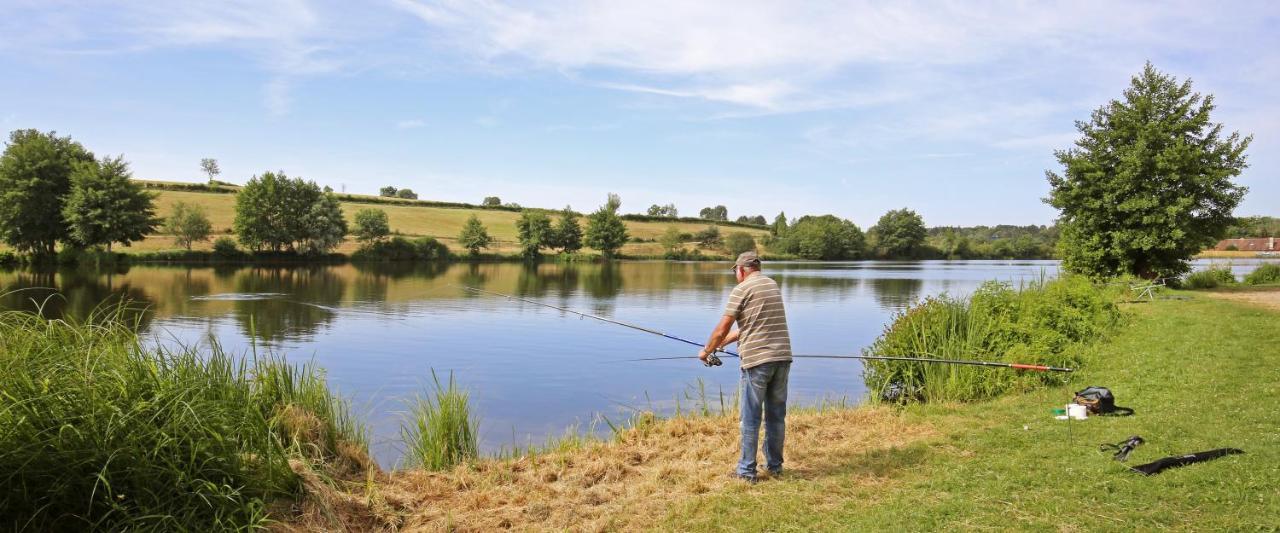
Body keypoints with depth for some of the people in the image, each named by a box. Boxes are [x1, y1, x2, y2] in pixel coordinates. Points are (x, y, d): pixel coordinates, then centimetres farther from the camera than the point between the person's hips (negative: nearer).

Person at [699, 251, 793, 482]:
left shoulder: (741, 290, -5)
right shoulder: (773, 285, 17)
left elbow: (723, 328, -4)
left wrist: (707, 351, 14)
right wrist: (721, 344, 24)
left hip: (756, 360, -6)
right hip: (782, 357, 6)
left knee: (751, 418, 2)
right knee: (777, 415, 14)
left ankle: (747, 471, 8)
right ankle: (775, 465, 24)